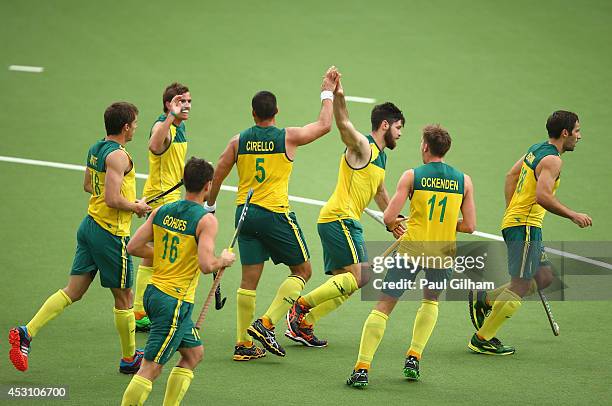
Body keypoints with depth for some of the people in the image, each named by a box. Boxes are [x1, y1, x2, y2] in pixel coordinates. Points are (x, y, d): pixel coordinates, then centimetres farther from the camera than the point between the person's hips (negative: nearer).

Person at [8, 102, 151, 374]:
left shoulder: (96, 149, 10)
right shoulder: (118, 156, -18)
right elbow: (112, 200, -25)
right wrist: (136, 207, -8)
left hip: (90, 226, 9)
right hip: (111, 233, -9)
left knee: (73, 291, 7)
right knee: (123, 298, 7)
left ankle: (27, 333, -5)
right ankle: (129, 359, 20)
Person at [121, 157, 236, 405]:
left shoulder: (161, 211, 4)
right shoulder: (206, 220, -15)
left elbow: (133, 247, 5)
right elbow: (206, 265, -24)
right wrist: (224, 260, -3)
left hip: (153, 292, 8)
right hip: (175, 301, -8)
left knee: (194, 353, 22)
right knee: (151, 369, -5)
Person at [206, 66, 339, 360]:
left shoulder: (238, 141, 4)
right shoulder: (287, 137, -4)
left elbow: (217, 175, 8)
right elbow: (324, 125, 10)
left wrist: (209, 205, 23)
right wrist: (328, 93, 22)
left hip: (244, 213, 4)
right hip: (274, 214, -4)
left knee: (249, 279, 8)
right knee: (302, 270, 10)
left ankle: (243, 344, 7)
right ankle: (267, 323, -4)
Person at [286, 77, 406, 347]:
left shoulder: (380, 156, 20)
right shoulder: (362, 146, -9)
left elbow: (380, 193, 36)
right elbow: (343, 124, -31)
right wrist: (337, 96, -49)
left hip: (348, 223, 10)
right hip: (339, 218, -10)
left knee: (346, 284, 7)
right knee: (358, 277, -18)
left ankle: (302, 325, 9)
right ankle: (301, 306, -12)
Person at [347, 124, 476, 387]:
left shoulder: (412, 176, -3)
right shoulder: (464, 181, 3)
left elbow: (388, 218, -7)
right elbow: (469, 226, 3)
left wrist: (396, 224, 16)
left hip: (411, 250, -2)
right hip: (443, 253, 3)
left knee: (383, 306, 3)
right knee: (431, 301, 29)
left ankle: (362, 368, -7)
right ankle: (413, 359, 18)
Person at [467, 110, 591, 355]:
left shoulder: (537, 149, 13)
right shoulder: (552, 160, -16)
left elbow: (511, 175, 22)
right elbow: (542, 196, -28)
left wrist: (512, 211, 25)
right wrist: (572, 216, -20)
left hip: (515, 220, 10)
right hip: (524, 226, -10)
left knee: (544, 277, 15)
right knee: (521, 285, -6)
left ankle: (485, 299, 17)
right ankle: (482, 340, 0)